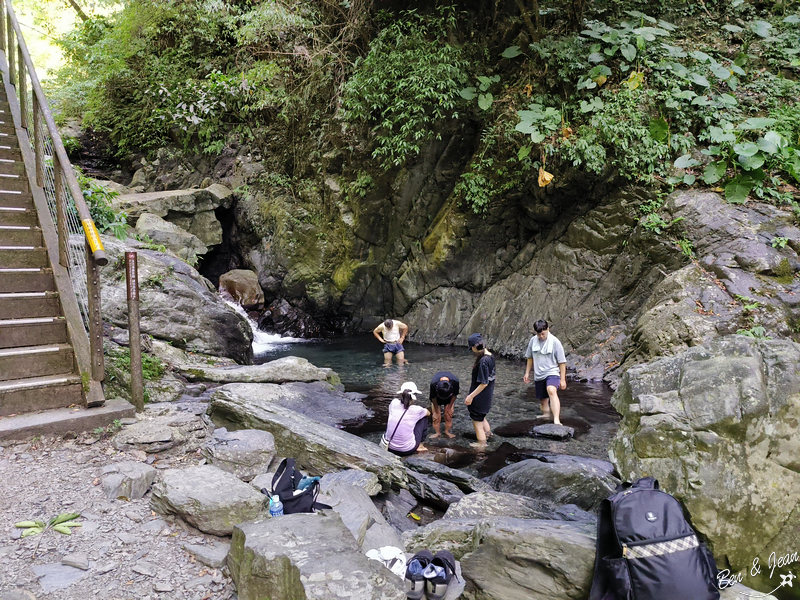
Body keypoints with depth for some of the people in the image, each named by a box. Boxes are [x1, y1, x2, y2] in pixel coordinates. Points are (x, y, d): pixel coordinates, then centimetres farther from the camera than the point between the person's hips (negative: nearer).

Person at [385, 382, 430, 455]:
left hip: (390, 448, 3)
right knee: (424, 417, 14)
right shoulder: (416, 410, -9)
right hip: (408, 450, -3)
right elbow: (428, 413, 16)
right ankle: (419, 446, 19)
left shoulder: (394, 403, -5)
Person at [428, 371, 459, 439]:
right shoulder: (433, 383, -40)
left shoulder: (455, 382, -39)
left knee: (448, 415, -1)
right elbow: (433, 398, -20)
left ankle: (447, 432, 17)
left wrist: (449, 407, -6)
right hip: (437, 398, -1)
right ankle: (436, 433, 16)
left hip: (449, 398, 1)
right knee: (437, 417, -2)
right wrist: (436, 412, -9)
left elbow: (454, 395, -16)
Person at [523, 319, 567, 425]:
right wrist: (527, 373, 18)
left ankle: (556, 420, -43)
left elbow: (562, 362, -5)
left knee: (551, 391, -32)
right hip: (538, 376, 6)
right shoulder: (533, 340, 3)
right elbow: (530, 357, 18)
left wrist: (562, 379, -5)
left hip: (552, 373, -5)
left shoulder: (555, 342, -9)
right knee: (543, 400, 13)